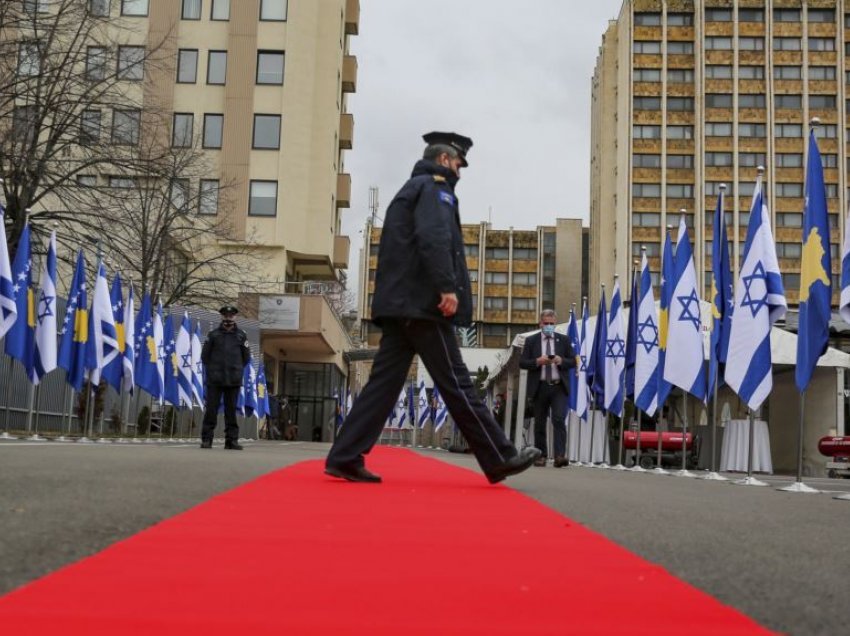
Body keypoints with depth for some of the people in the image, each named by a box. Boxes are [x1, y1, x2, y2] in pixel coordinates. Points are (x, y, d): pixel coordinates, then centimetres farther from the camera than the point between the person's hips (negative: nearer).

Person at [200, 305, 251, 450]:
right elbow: (205, 355, 10)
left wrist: (236, 369, 11)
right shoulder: (213, 334, 6)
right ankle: (206, 439, 3)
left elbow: (246, 357, 15)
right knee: (211, 409, -1)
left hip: (234, 380, 1)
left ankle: (232, 440, 7)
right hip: (215, 379, -1)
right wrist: (212, 369, 7)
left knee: (231, 410, 4)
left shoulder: (241, 335, 8)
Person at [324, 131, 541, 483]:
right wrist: (448, 287, -26)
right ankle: (500, 459, 0)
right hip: (424, 303, -9)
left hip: (399, 303, 9)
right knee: (455, 383, -6)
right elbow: (434, 238, -20)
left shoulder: (409, 190, 28)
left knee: (385, 381, 5)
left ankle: (345, 458, 0)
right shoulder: (434, 188, -2)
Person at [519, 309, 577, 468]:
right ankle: (541, 456, 16)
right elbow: (522, 362, 1)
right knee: (539, 423, 7)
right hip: (540, 387, 1)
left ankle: (560, 456, -19)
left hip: (559, 387, -1)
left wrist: (561, 361, -13)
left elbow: (573, 361, 7)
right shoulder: (531, 340, 6)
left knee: (559, 419, -14)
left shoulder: (564, 340, 9)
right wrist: (537, 361, -15)